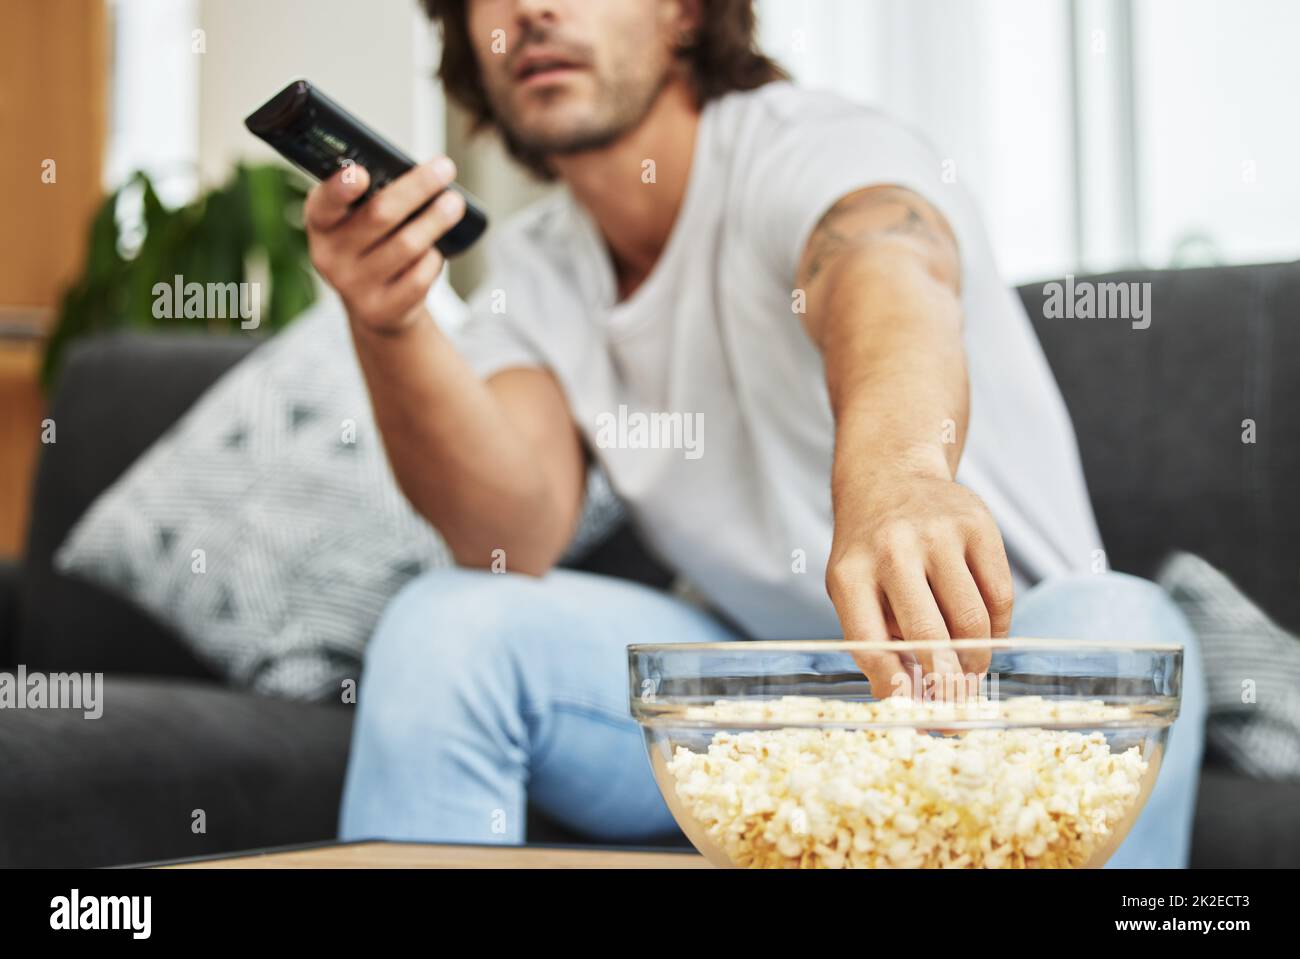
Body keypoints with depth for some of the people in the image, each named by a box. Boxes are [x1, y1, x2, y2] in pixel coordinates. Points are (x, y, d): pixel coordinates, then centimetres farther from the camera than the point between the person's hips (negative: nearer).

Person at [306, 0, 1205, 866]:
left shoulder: (809, 146, -15)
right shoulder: (533, 265, 2)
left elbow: (881, 269, -41)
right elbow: (513, 537, -13)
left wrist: (894, 465, -65)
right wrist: (390, 327, -31)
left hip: (983, 659, -3)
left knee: (1110, 625, -35)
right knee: (446, 624, -18)